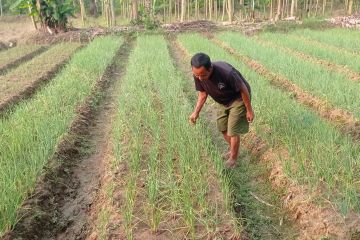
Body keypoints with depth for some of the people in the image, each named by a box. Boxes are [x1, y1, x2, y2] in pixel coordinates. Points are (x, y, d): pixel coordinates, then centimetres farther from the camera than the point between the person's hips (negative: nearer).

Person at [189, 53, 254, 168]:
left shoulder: (226, 72, -41)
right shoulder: (198, 75, -23)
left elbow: (243, 89, -25)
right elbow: (202, 93, -5)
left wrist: (249, 110, -15)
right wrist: (196, 112, -16)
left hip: (238, 99, -6)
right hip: (223, 102, 6)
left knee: (233, 131, -4)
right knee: (223, 128, 14)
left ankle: (233, 159, 18)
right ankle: (233, 150, 40)